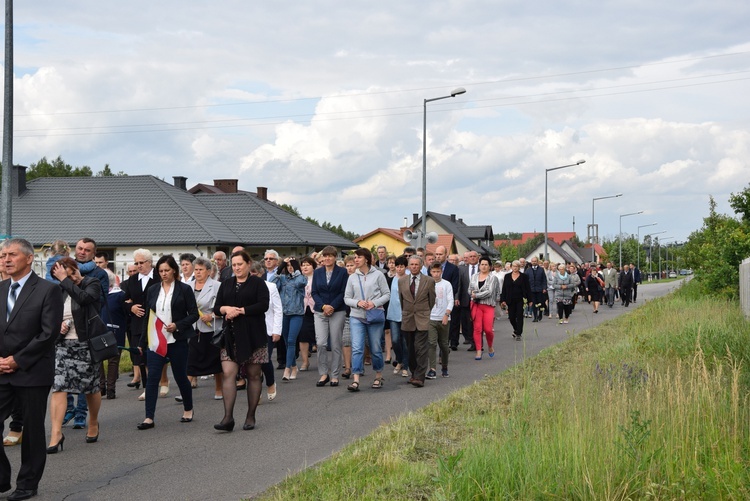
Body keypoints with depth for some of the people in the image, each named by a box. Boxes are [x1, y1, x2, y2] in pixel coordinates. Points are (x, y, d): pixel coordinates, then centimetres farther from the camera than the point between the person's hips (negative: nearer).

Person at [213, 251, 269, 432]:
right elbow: (216, 308, 12)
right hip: (231, 336, 3)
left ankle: (251, 417, 12)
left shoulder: (257, 283, 1)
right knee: (228, 374, -9)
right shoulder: (226, 284, 15)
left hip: (252, 336, -3)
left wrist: (239, 310, -14)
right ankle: (228, 418, -12)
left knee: (253, 375, 3)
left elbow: (263, 305, -12)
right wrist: (226, 309, -11)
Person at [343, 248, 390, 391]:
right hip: (357, 317, 1)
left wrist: (374, 303, -15)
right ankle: (356, 380, -13)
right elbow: (347, 298, 7)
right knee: (357, 348, -10)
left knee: (375, 348, 7)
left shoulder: (378, 275, -1)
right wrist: (358, 303, -12)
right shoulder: (352, 278, 6)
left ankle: (378, 377, 25)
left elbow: (387, 294, 0)